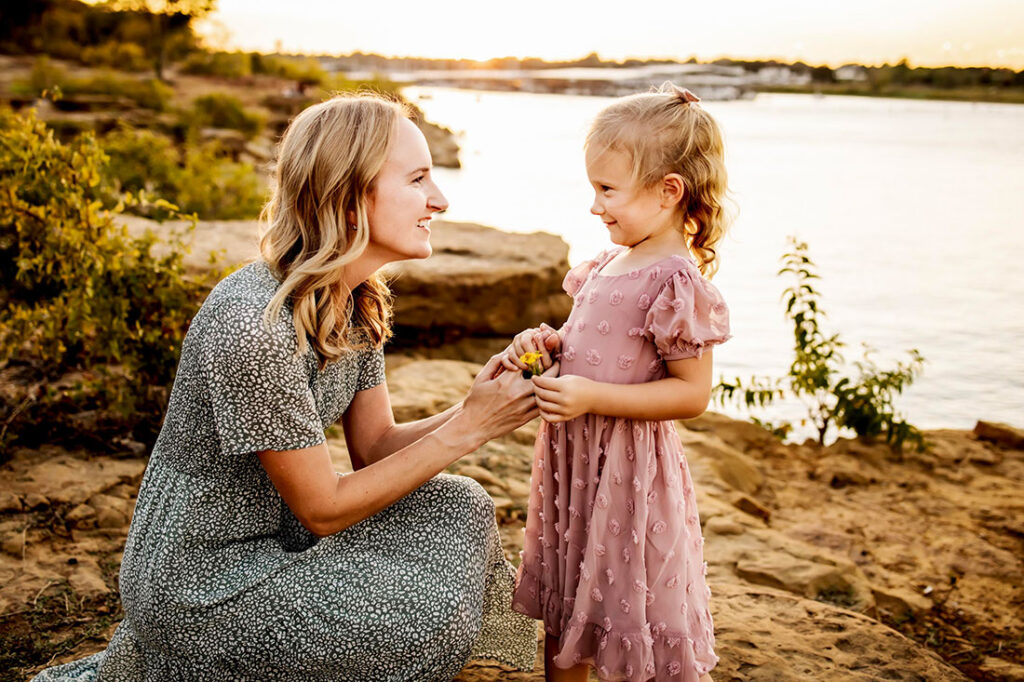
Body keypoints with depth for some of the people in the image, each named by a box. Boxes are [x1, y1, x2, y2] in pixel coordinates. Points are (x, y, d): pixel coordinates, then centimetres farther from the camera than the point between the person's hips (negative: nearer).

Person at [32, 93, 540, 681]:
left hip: (272, 533, 8)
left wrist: (481, 407, -14)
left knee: (458, 510, -1)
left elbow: (374, 446, 1)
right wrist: (465, 430, -22)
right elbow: (323, 510, -22)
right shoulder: (254, 328, -30)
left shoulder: (358, 299, -2)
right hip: (200, 582, -8)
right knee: (435, 615, -16)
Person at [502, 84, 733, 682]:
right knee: (563, 608, 22)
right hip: (572, 455, 9)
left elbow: (692, 393, -21)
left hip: (629, 468, -8)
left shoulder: (676, 281, -20)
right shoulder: (613, 262, 6)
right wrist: (550, 342, 0)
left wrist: (593, 397, -26)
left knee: (643, 622, 7)